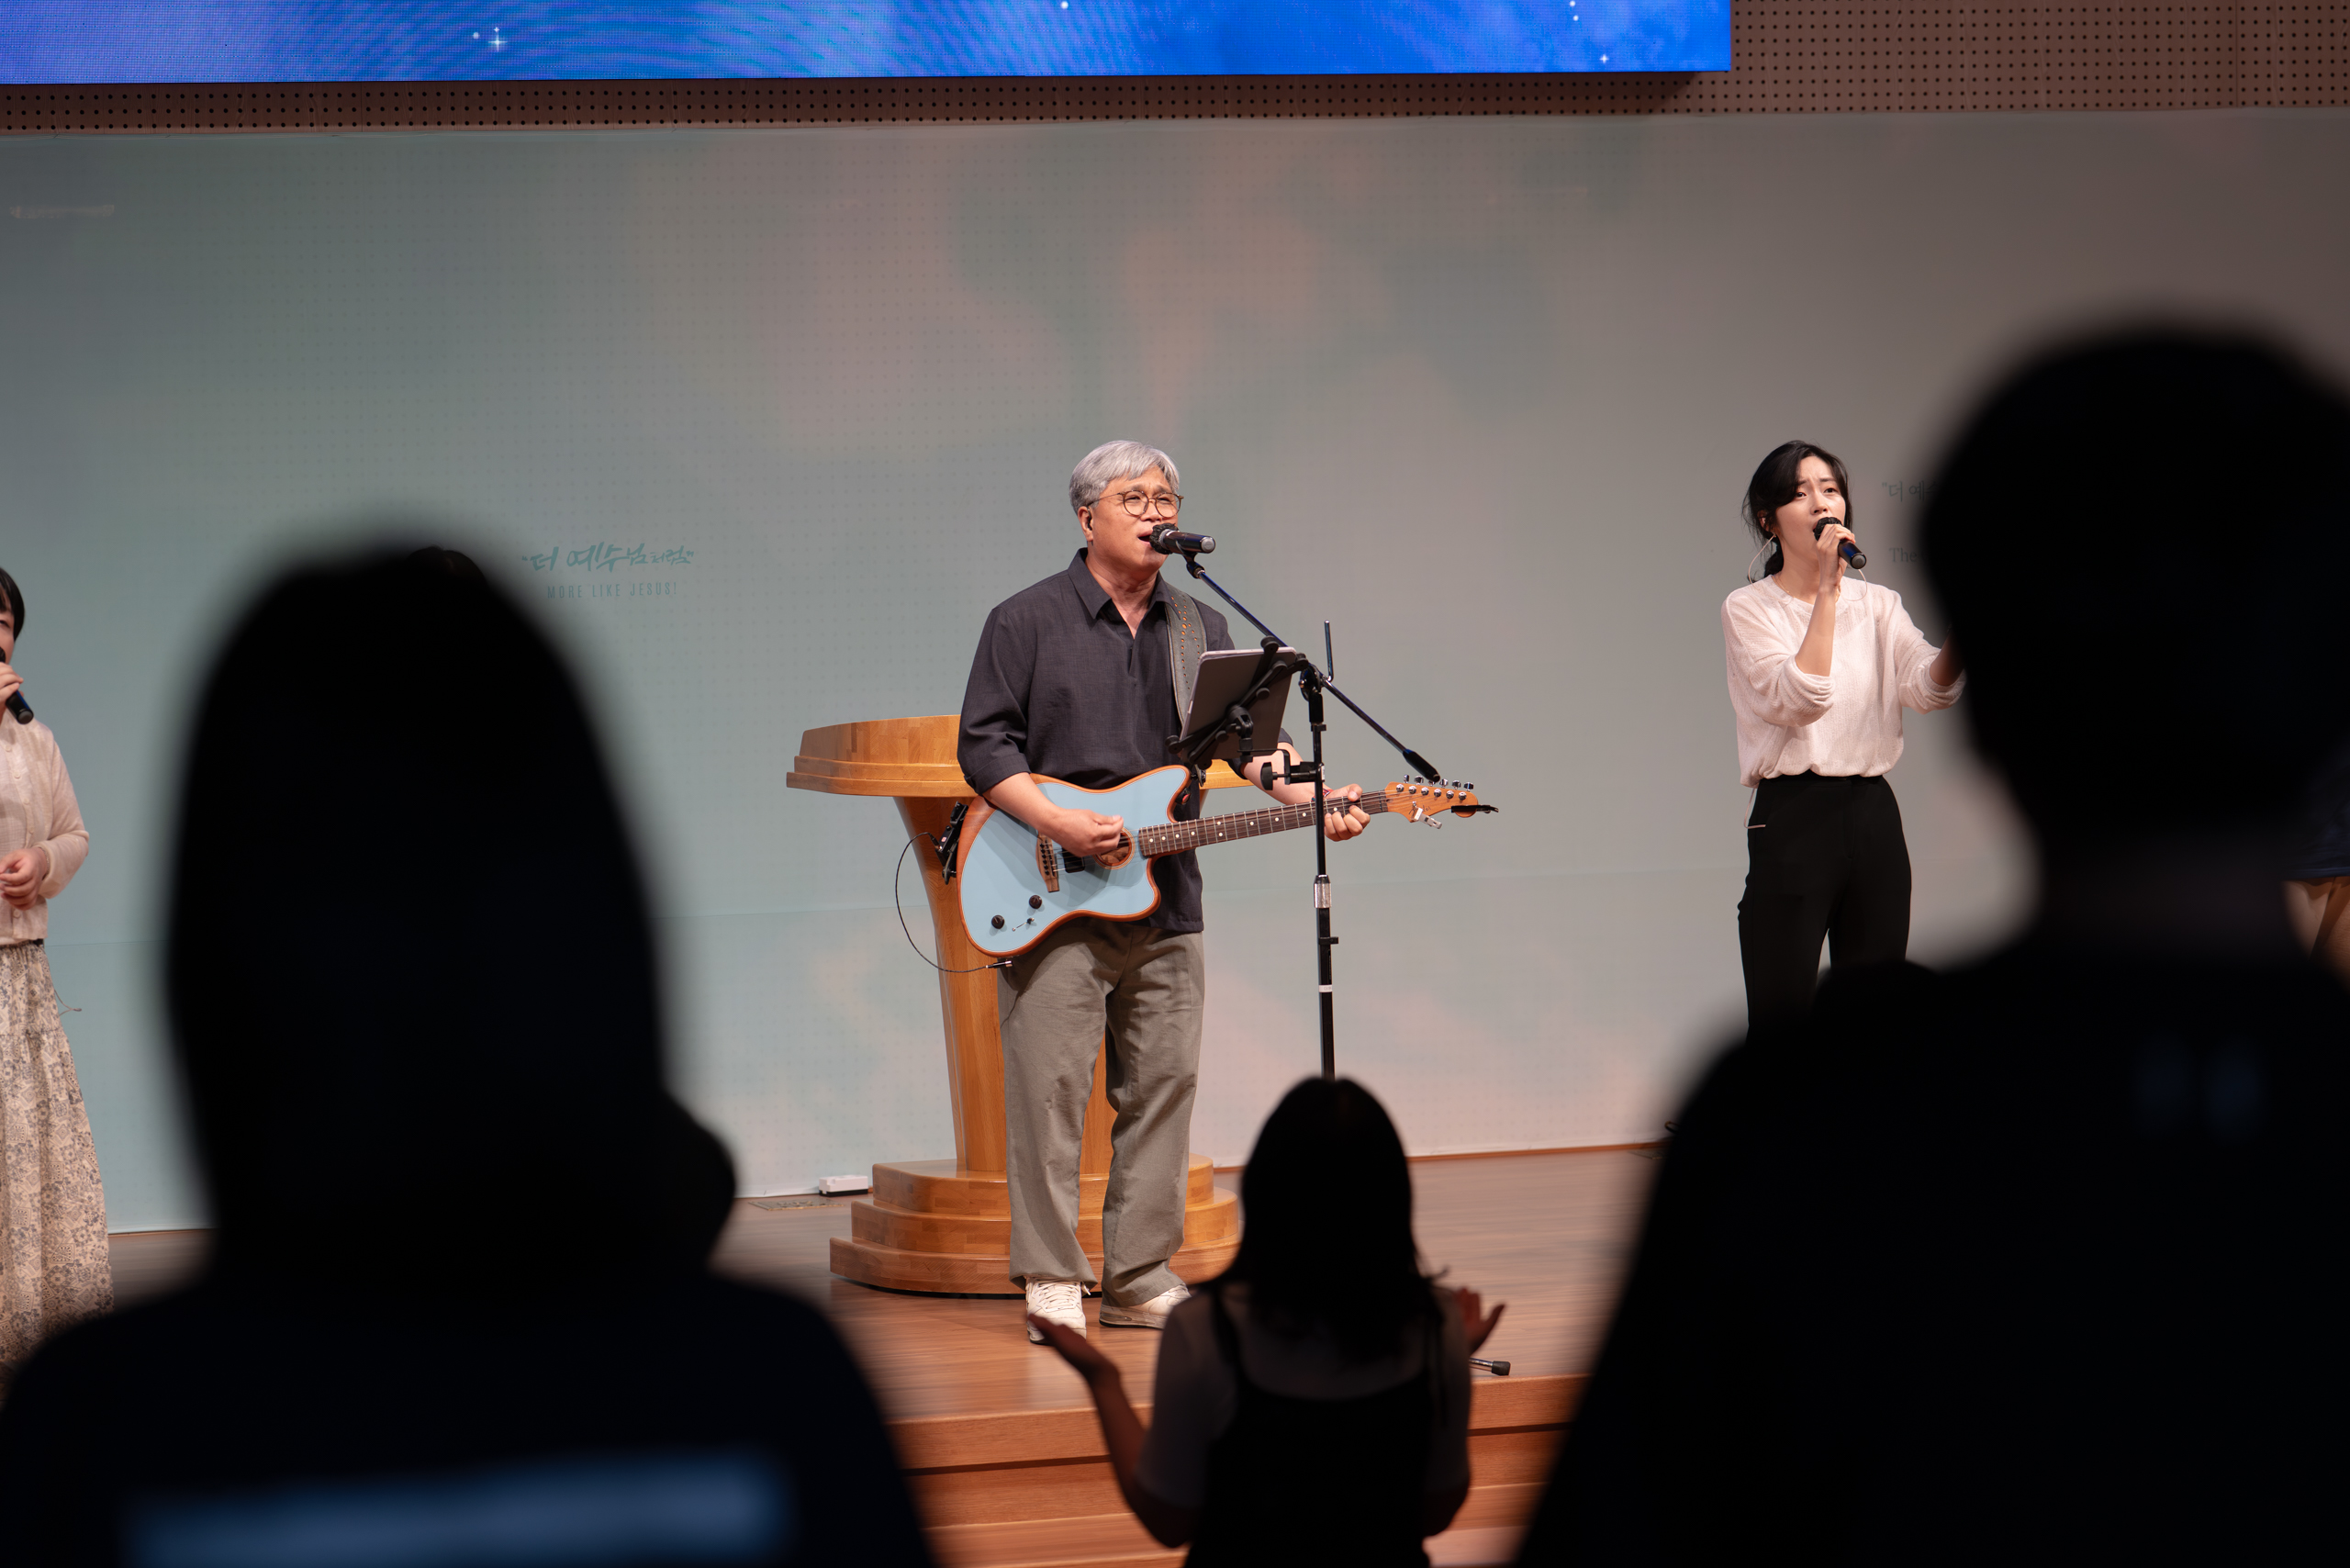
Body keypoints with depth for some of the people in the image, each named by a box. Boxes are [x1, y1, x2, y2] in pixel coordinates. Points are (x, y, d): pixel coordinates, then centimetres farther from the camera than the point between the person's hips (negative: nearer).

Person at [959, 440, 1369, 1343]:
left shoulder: (1202, 632, 14)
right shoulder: (1026, 622, 0)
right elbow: (983, 747, -5)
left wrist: (1306, 798, -14)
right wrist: (1058, 825, -18)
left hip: (1165, 901, 5)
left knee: (1161, 1085, 5)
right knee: (1050, 1088, -6)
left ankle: (1139, 1278, 12)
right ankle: (1051, 1280, -1)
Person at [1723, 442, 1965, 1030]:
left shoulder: (1879, 606, 12)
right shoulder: (1748, 608, 0)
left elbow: (1929, 688, -6)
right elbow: (1799, 700, -16)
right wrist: (1828, 590, -16)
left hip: (1873, 813, 5)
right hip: (1792, 819, -4)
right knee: (1782, 1020, -7)